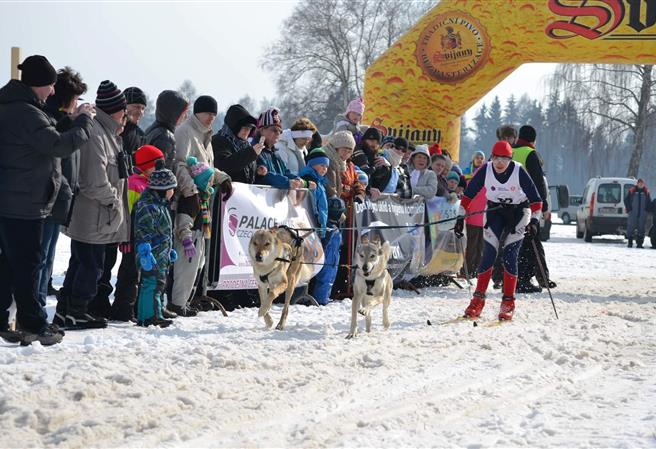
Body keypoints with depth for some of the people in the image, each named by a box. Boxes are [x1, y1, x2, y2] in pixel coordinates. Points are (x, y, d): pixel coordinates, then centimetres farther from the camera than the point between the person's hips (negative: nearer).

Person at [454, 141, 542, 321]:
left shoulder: (519, 171, -20)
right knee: (489, 254, -8)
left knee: (509, 256, -9)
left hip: (518, 213, -2)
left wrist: (534, 220, -24)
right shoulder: (486, 170, -14)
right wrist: (461, 217, -8)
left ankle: (508, 303, -3)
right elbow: (469, 194, -6)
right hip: (495, 212, 2)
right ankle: (478, 300, -4)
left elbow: (535, 198, -15)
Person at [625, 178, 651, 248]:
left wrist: (648, 210, 2)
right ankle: (630, 242, 5)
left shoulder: (646, 192, 7)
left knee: (641, 227, 3)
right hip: (633, 213, -2)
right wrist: (629, 208, -3)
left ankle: (639, 243, 7)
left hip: (643, 214, 2)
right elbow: (626, 200, 5)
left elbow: (649, 202, 13)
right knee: (631, 227, -3)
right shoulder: (632, 191, 2)